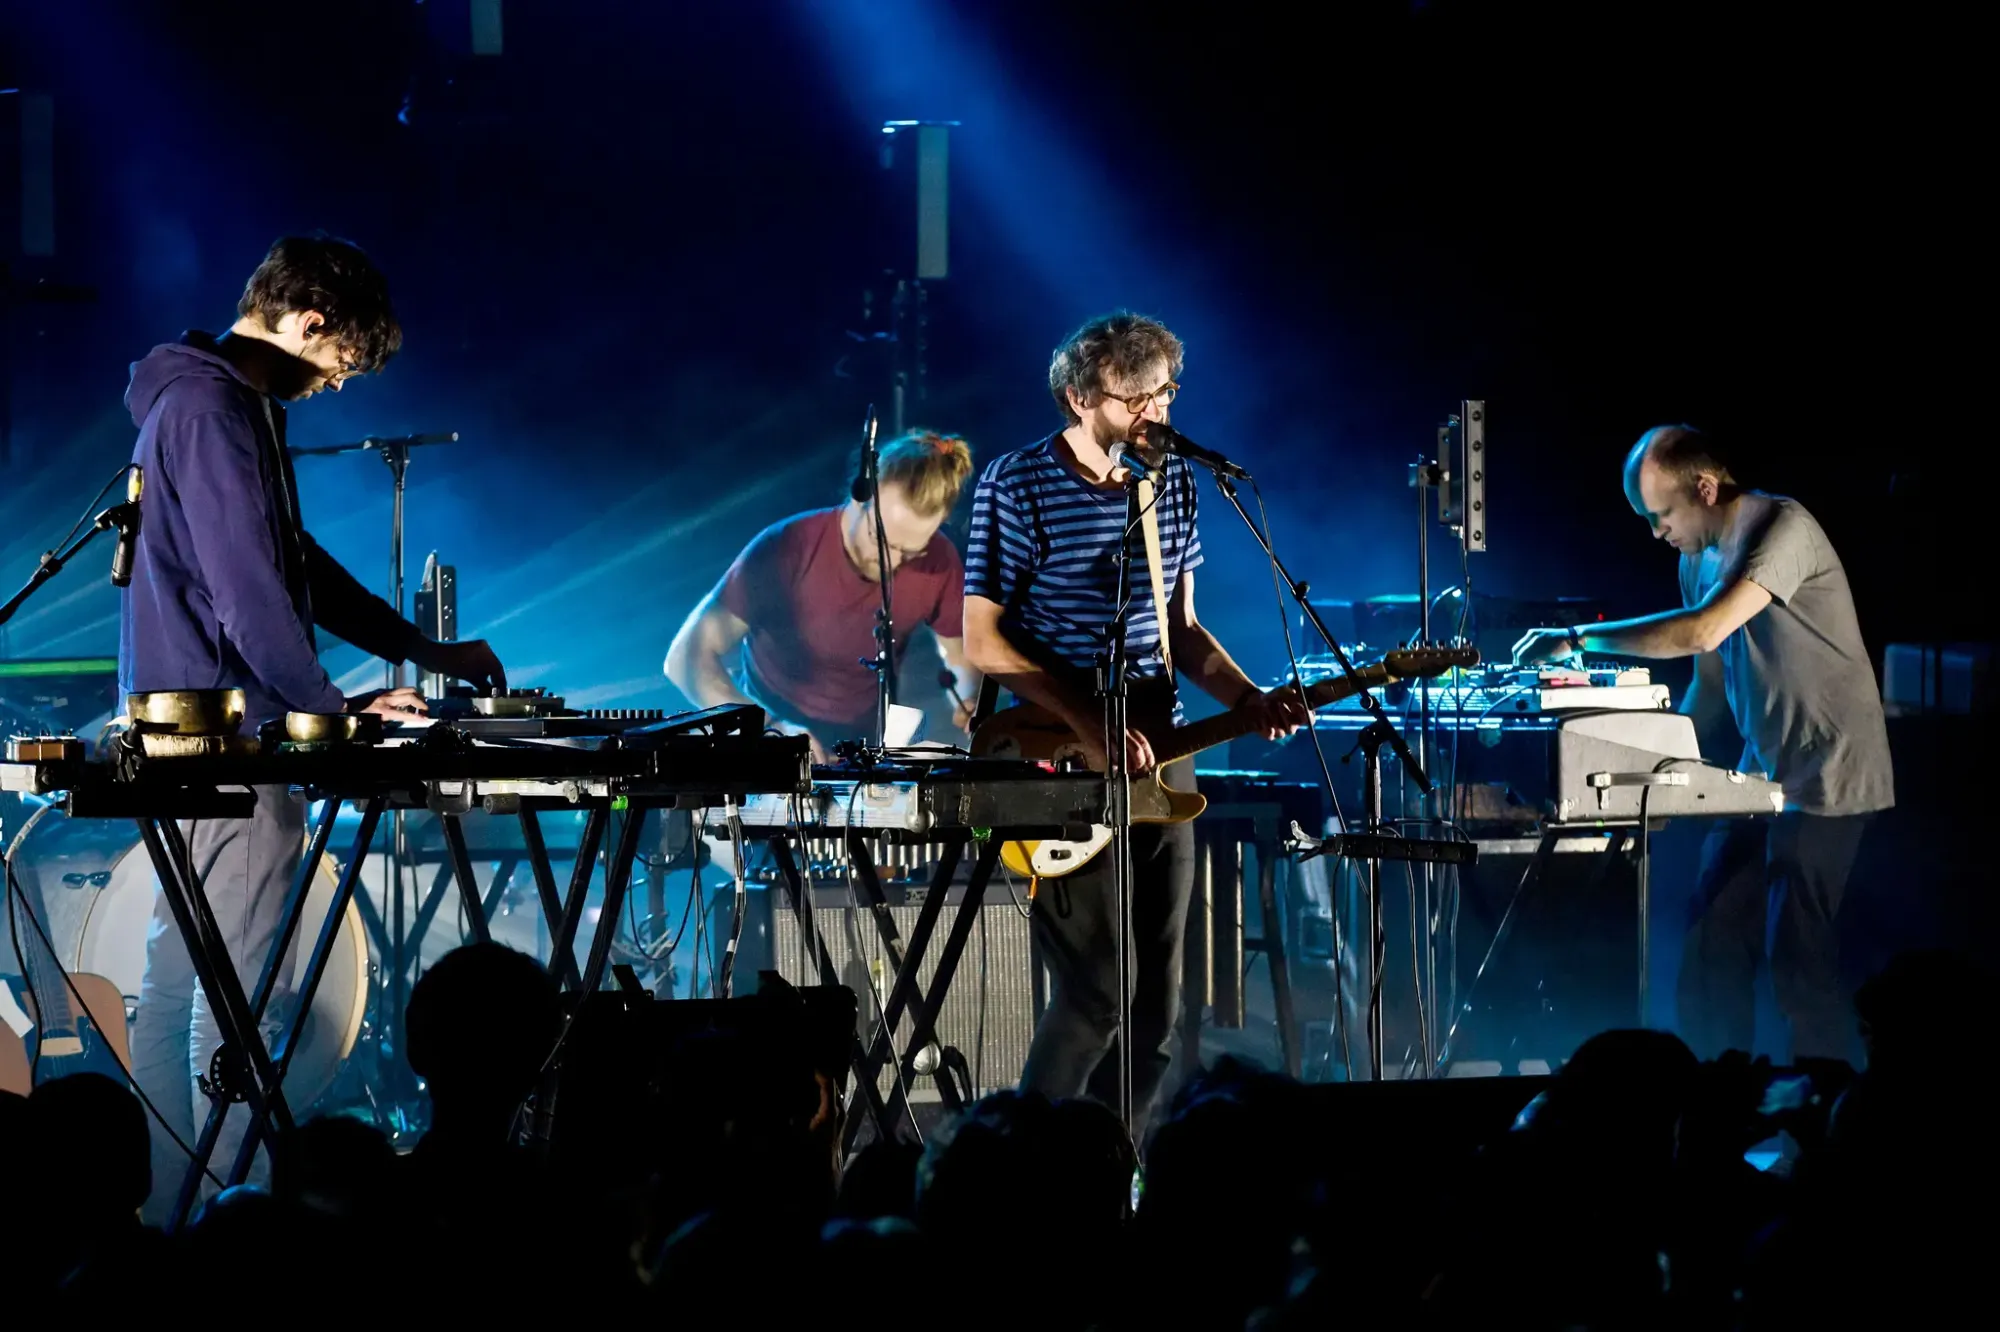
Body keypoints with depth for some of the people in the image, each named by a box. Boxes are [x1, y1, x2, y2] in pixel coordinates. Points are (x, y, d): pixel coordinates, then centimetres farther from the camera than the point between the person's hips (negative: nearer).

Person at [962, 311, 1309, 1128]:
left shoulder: (1172, 482, 9)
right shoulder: (1018, 486, -9)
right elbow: (983, 639, -10)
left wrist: (1249, 699, 0)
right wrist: (1091, 727, -18)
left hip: (1158, 764, 6)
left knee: (1156, 1004, 6)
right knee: (1097, 993, -11)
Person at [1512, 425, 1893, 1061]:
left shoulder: (1781, 527, -17)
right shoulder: (1699, 558, 11)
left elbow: (1703, 631, -28)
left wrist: (1578, 639, -23)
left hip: (1824, 777, -8)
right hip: (1759, 773, 8)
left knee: (1797, 955, -11)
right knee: (1712, 950, 4)